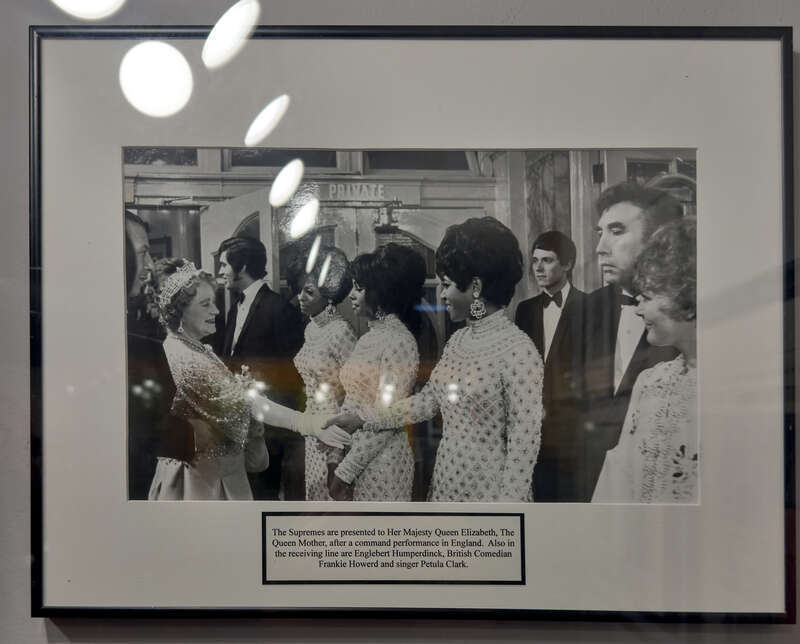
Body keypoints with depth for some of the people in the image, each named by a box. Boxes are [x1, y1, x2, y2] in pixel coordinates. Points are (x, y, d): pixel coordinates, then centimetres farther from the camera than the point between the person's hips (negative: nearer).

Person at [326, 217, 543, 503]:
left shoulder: (519, 351, -19)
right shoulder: (457, 340, 5)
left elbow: (524, 441, -17)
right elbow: (427, 400, 10)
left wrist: (506, 505, -15)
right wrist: (361, 418, 9)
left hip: (489, 490, -6)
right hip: (446, 481, 7)